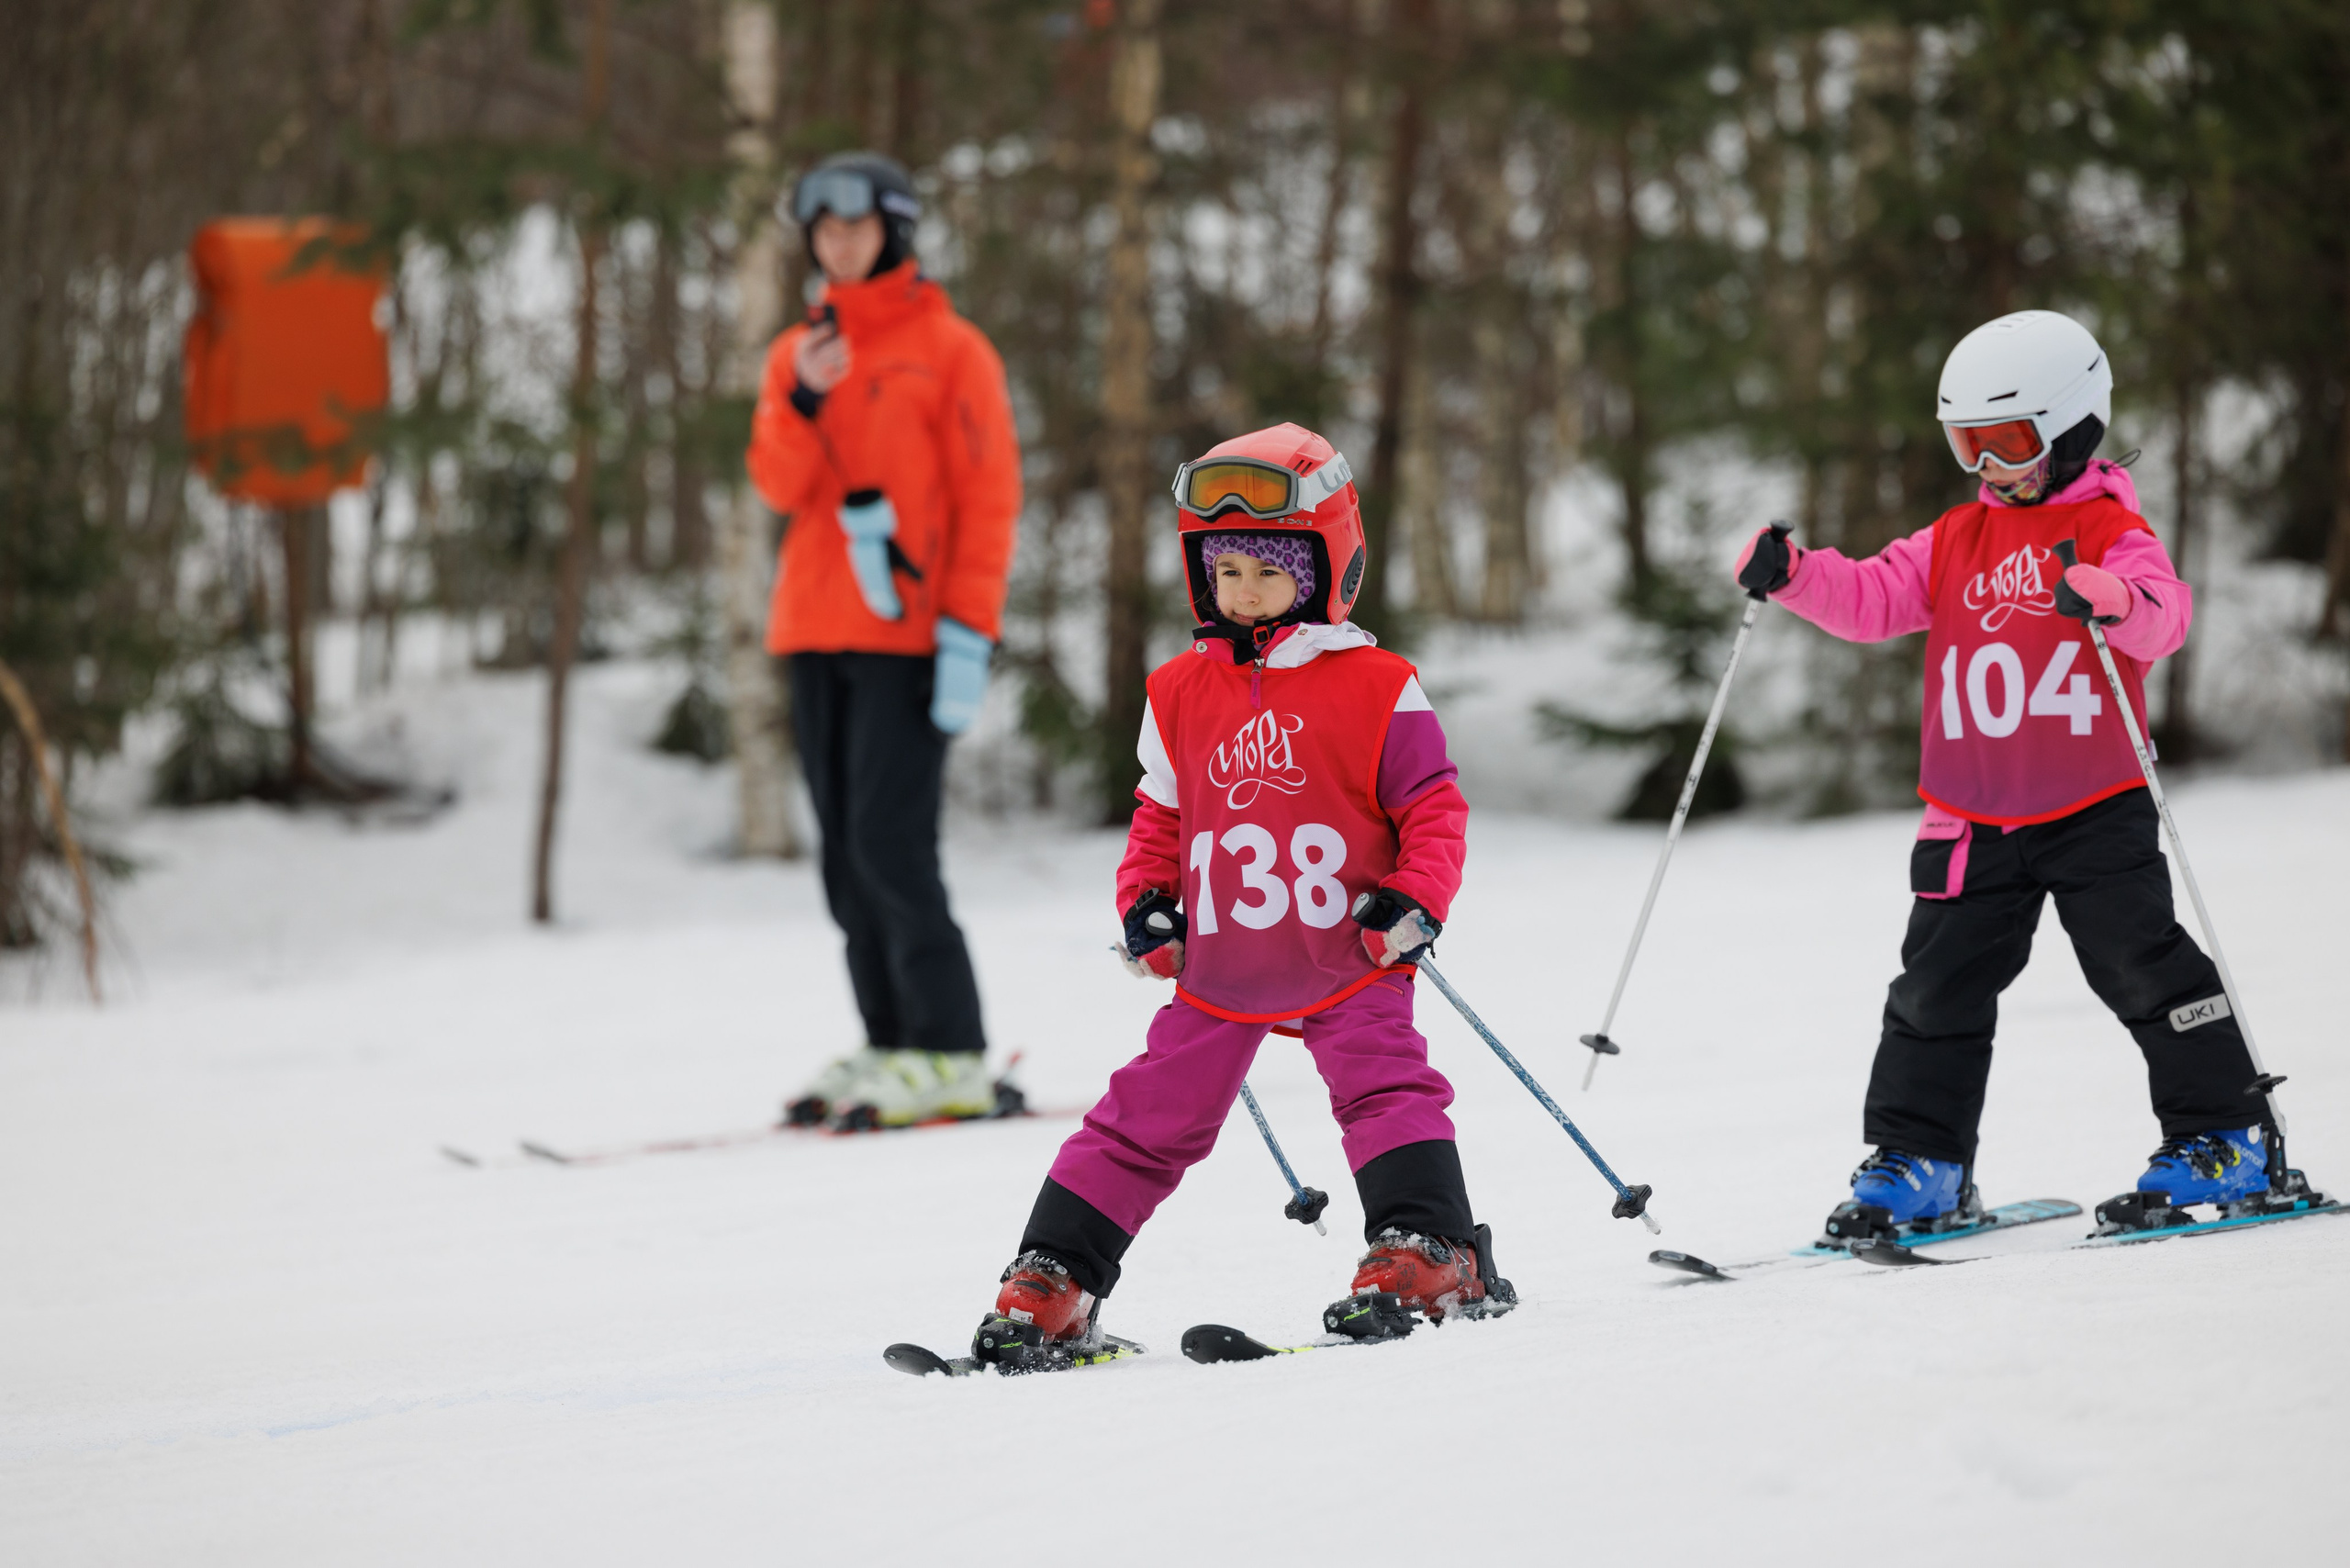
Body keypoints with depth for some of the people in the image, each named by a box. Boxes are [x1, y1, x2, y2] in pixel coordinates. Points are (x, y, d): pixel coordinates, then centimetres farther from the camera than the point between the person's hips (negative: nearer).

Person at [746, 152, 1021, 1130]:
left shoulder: (948, 350, -1)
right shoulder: (797, 356, 15)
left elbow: (989, 498, -5)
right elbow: (779, 487, 3)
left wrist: (969, 634, -13)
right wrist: (804, 402, -15)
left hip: (906, 636, -6)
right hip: (816, 634, 6)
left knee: (891, 848, -13)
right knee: (848, 862, 6)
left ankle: (949, 1058, -10)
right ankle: (891, 1046, 11)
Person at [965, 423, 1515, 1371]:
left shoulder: (1376, 689, -4)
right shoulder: (1181, 694, 8)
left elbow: (1434, 809, -1)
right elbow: (1159, 817, 18)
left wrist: (1412, 902, -15)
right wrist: (1145, 906, 4)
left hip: (1346, 959, -3)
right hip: (1217, 967, 3)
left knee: (1384, 1088, -20)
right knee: (1147, 1116, 3)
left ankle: (1432, 1252, -17)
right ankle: (1050, 1284, 6)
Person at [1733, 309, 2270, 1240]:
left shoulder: (2110, 530, -5)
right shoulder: (1955, 541, 12)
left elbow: (2163, 615, -21)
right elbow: (1874, 598, 7)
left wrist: (2112, 601, -44)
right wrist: (1792, 575, -11)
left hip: (2093, 810, -5)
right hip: (1972, 820, 5)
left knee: (2143, 968, -8)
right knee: (1938, 984, 5)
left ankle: (2226, 1138, 4)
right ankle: (1918, 1161, 14)